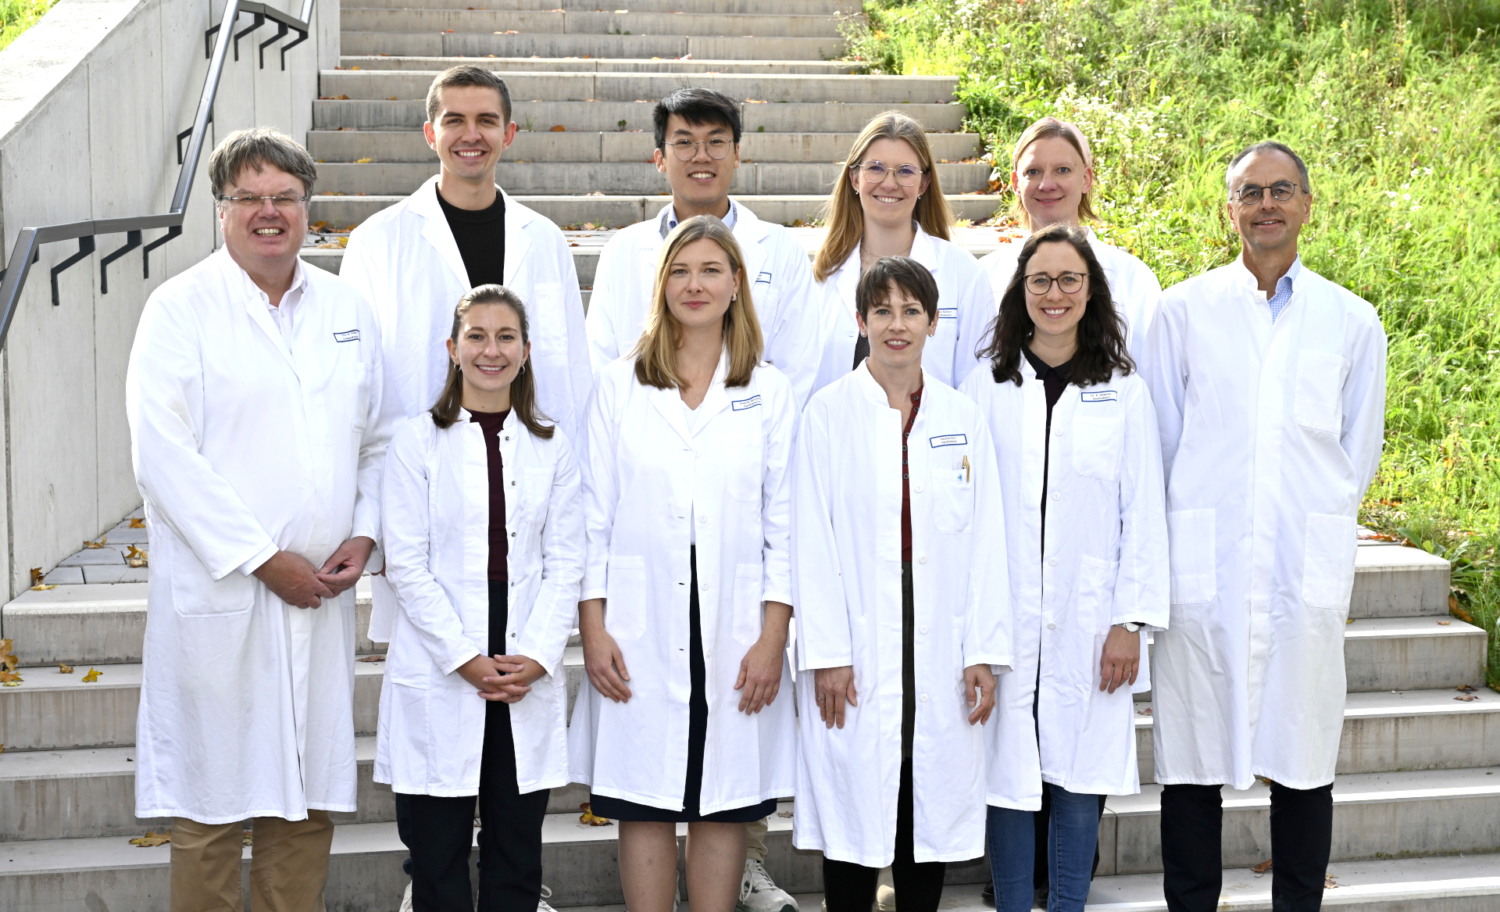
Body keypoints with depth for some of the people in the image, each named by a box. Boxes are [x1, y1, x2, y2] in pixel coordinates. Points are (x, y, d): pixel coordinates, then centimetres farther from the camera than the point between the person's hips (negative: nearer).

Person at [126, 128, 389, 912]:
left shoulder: (347, 309, 12)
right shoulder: (180, 308, -3)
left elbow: (377, 438, 16)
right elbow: (163, 454, -11)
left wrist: (363, 533, -1)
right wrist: (261, 559, -14)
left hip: (321, 595, 5)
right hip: (218, 595, -4)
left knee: (308, 797, 10)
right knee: (211, 807, 1)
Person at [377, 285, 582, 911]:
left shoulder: (552, 448, 10)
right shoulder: (418, 442, 2)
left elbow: (564, 562, 6)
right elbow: (406, 564, -4)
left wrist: (536, 657, -7)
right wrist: (465, 659, -11)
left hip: (529, 677, 2)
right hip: (438, 677, -2)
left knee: (517, 850, 6)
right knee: (438, 853, 1)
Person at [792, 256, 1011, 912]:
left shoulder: (962, 417, 8)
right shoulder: (829, 412, 1)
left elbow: (985, 541, 6)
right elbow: (813, 542, -3)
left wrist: (984, 651, -1)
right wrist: (826, 653, -9)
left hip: (941, 652, 2)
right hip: (857, 650, -2)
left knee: (933, 809, 7)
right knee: (853, 817, 1)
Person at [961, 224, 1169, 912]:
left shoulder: (1124, 394, 5)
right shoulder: (985, 390, 5)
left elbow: (1143, 513, 3)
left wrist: (1132, 620, -3)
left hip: (1089, 622, 0)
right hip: (1004, 617, 0)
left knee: (1080, 777, 3)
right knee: (1008, 771, 2)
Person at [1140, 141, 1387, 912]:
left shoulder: (1353, 321, 9)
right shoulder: (1183, 311, 7)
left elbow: (1359, 452, 15)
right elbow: (1160, 443, 9)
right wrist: (1201, 526, 9)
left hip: (1308, 568, 1)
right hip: (1202, 566, 0)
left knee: (1304, 759, 3)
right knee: (1192, 761, 2)